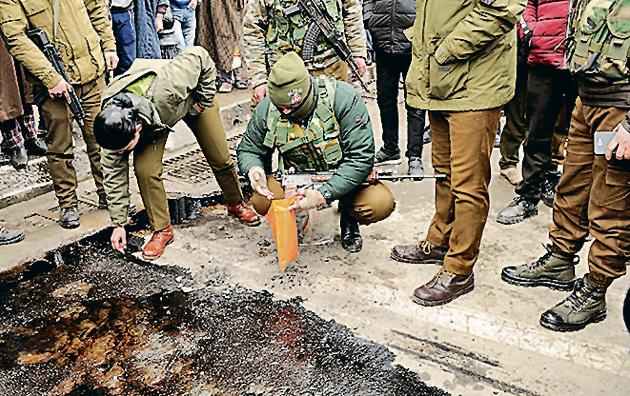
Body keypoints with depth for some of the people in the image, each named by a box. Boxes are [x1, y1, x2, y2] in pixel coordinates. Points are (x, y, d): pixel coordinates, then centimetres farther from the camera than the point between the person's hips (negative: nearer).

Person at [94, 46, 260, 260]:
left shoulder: (166, 88, -48)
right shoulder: (113, 124, -32)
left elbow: (199, 56, -30)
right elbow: (114, 172, -18)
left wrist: (204, 100, -21)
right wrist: (118, 223, -13)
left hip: (191, 97, -1)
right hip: (154, 119, 2)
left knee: (221, 159, 3)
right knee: (145, 170, -18)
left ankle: (236, 204, 33)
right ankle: (161, 230, 2)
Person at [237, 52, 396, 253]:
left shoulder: (343, 98, -24)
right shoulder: (266, 109, -13)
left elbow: (361, 156, -27)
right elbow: (248, 149, 3)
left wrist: (324, 194, -35)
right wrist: (253, 169, -22)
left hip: (345, 176, -2)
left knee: (381, 204, -28)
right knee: (262, 202, -26)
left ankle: (348, 217, 9)